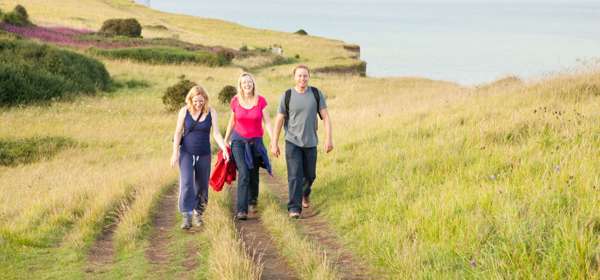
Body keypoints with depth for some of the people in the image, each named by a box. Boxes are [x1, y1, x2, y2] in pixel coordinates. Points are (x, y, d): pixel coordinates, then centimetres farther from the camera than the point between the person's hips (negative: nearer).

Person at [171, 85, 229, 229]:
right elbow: (178, 133, -1)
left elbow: (216, 133, -5)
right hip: (186, 153, -2)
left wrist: (224, 149, -20)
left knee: (202, 186, 8)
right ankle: (187, 217, -15)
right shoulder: (184, 111, -5)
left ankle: (198, 214, 26)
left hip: (204, 155, 2)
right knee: (186, 184, -15)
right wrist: (175, 153, -6)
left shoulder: (211, 112, -3)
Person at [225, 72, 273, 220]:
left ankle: (252, 201, 42)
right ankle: (241, 210, -18)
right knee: (243, 173, -17)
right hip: (239, 140, -1)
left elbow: (267, 122, -7)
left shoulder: (261, 100, -8)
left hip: (256, 141, 1)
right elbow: (232, 121, 9)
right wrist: (226, 140, 16)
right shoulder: (235, 101, -5)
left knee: (254, 174, 13)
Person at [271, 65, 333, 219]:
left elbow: (325, 117, -1)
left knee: (310, 175, 13)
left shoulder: (316, 94, -1)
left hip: (310, 143, 2)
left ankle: (305, 193, 45)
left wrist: (329, 138, -10)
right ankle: (294, 208, -8)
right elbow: (279, 120, -1)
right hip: (292, 142, -2)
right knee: (295, 176, -11)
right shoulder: (287, 96, -5)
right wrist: (274, 143, -3)